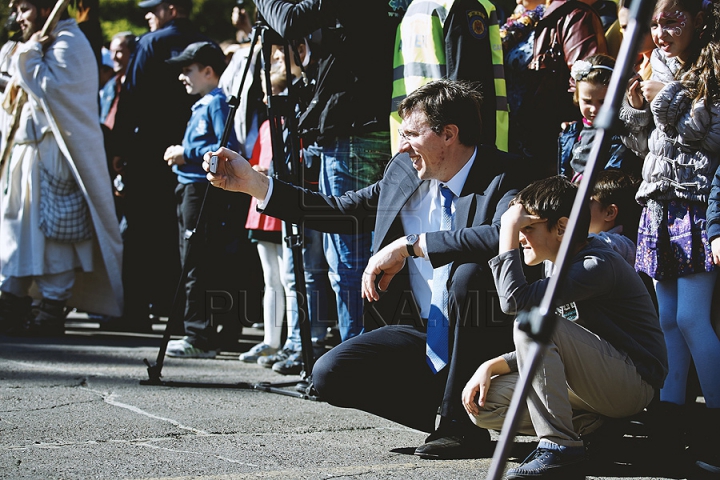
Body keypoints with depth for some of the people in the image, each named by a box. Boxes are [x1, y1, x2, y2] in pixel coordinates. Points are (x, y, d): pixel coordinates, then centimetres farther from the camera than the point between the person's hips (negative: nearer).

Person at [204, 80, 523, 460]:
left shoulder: (502, 176, -14)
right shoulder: (403, 171, 6)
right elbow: (344, 213, 13)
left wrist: (410, 244, -30)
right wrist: (253, 184, 7)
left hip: (485, 340, -6)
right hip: (419, 334, 6)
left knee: (470, 273, -36)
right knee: (330, 375, -13)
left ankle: (463, 423, -19)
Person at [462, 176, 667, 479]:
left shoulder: (599, 265, -18)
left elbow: (515, 300, -29)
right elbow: (540, 351, 17)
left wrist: (508, 230, -19)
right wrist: (490, 366, 1)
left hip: (634, 383, -9)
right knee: (483, 405, -4)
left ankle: (558, 446, -26)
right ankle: (592, 426, -3)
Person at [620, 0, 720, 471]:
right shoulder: (659, 74, 17)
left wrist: (671, 99, -13)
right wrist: (637, 108, 5)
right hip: (659, 207, 7)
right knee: (665, 318, 5)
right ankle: (670, 420, 8)